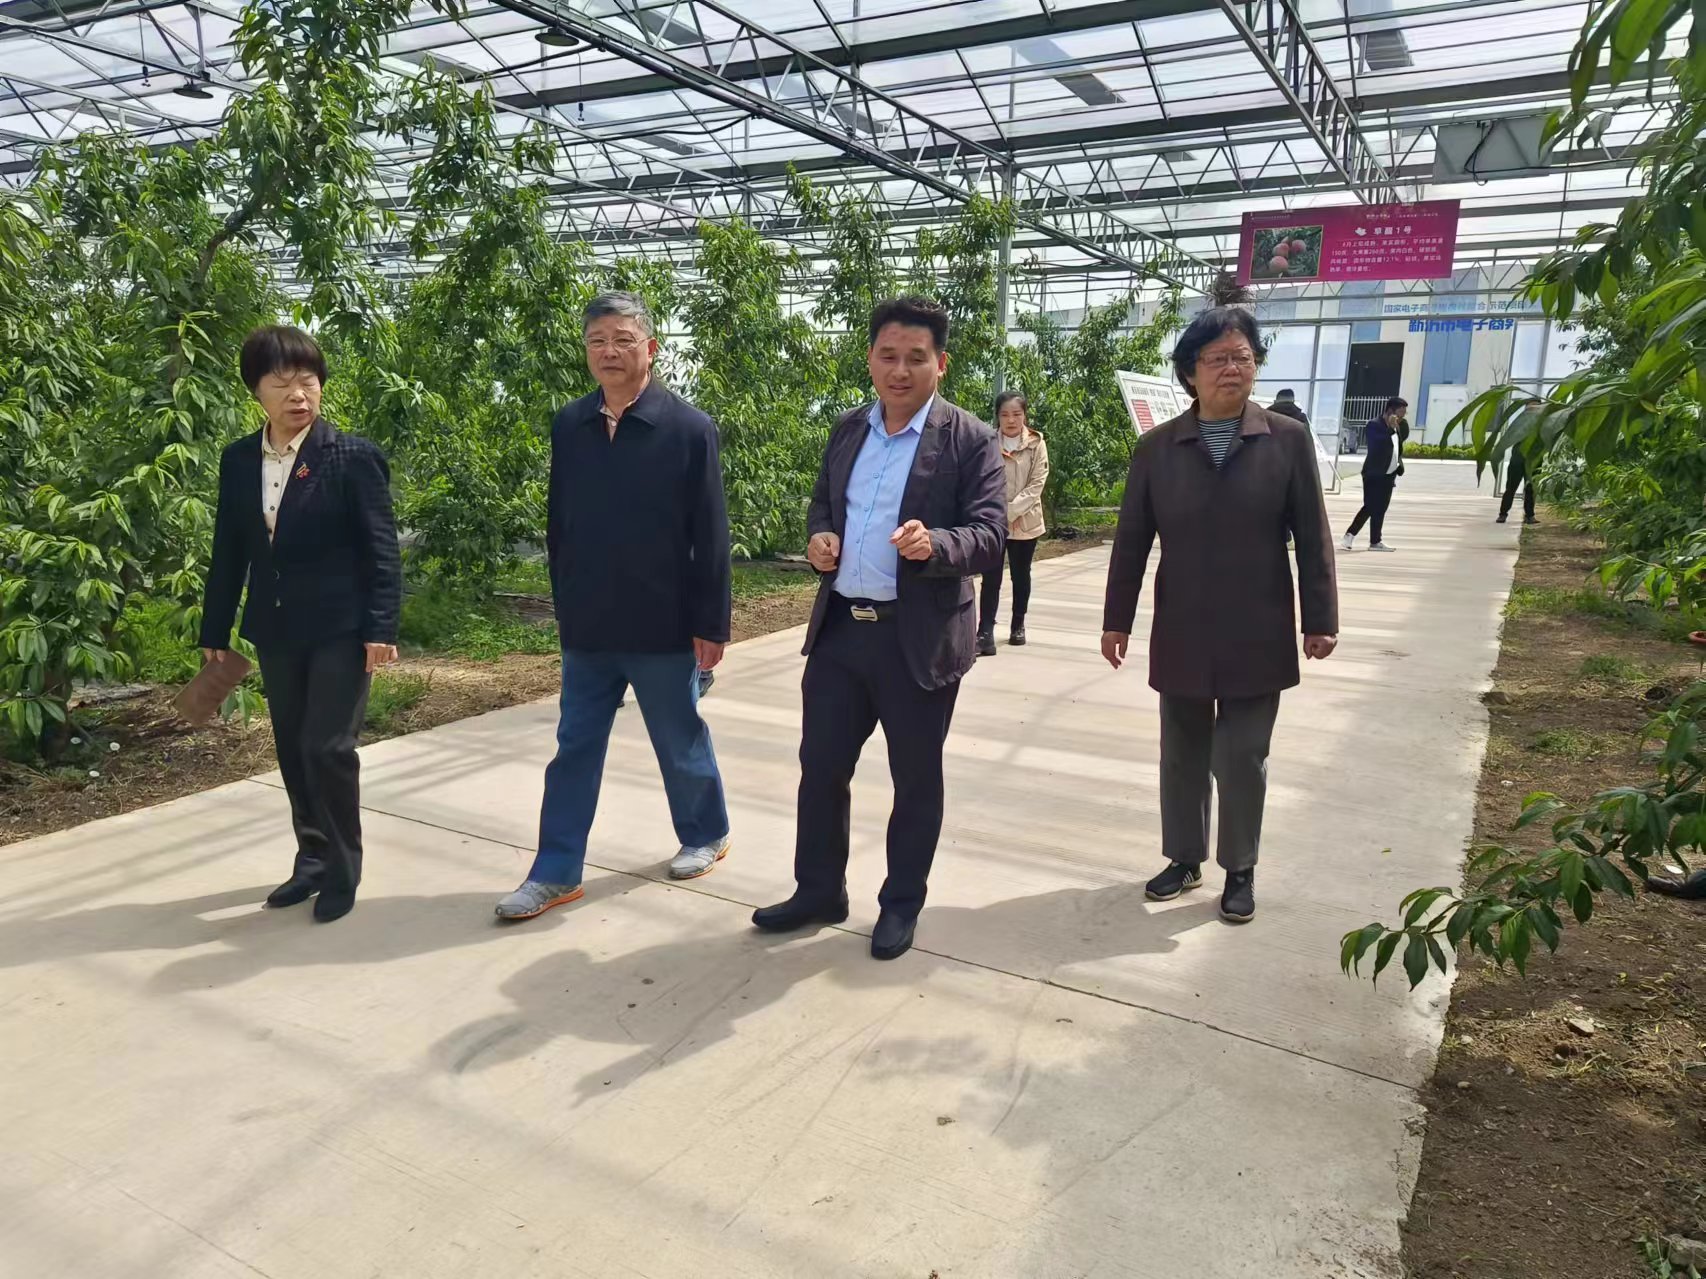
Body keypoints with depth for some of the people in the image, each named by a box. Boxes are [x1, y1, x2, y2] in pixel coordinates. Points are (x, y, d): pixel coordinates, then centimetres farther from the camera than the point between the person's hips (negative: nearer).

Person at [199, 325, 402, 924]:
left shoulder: (353, 456, -8)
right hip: (275, 630, 5)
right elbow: (229, 550, 10)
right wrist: (215, 631, 11)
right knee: (294, 752, 12)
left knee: (327, 749, -6)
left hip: (340, 629, -5)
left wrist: (380, 629, -16)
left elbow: (381, 550, -10)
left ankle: (342, 870, 12)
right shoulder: (238, 459, 6)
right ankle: (313, 858, 28)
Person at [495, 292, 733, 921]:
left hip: (662, 626, -4)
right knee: (574, 748, 9)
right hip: (586, 627, 4)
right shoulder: (568, 426, 2)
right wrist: (565, 604, 11)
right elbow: (557, 524, 10)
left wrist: (710, 623, -10)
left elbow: (710, 536, -9)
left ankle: (706, 835, 36)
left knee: (681, 743, 13)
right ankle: (556, 872, 19)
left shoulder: (689, 428, -10)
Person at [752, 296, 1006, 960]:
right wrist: (819, 535, -2)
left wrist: (932, 544, -34)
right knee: (820, 766, 13)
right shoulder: (848, 430, 10)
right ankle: (818, 891, 31)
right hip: (840, 629, 5)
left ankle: (902, 904, 28)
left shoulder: (970, 439, -8)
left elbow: (990, 536, -14)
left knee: (915, 778, 10)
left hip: (919, 637, -5)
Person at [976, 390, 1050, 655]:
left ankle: (1018, 625, 31)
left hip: (1025, 521, 2)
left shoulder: (1036, 444, -2)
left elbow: (1037, 484, -7)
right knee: (991, 577, -8)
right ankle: (985, 633, -10)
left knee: (1021, 575, 14)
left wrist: (1011, 510, -16)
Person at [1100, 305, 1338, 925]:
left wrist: (1319, 619, -3)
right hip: (1181, 635, 2)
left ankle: (1240, 871, 23)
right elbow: (1132, 540, 2)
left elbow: (1313, 538, -1)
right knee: (1182, 756, 13)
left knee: (1241, 760, 6)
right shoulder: (1157, 447, 0)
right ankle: (1185, 859, 29)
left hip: (1256, 636, -1)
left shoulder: (1289, 440, -2)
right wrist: (1117, 620, 1)